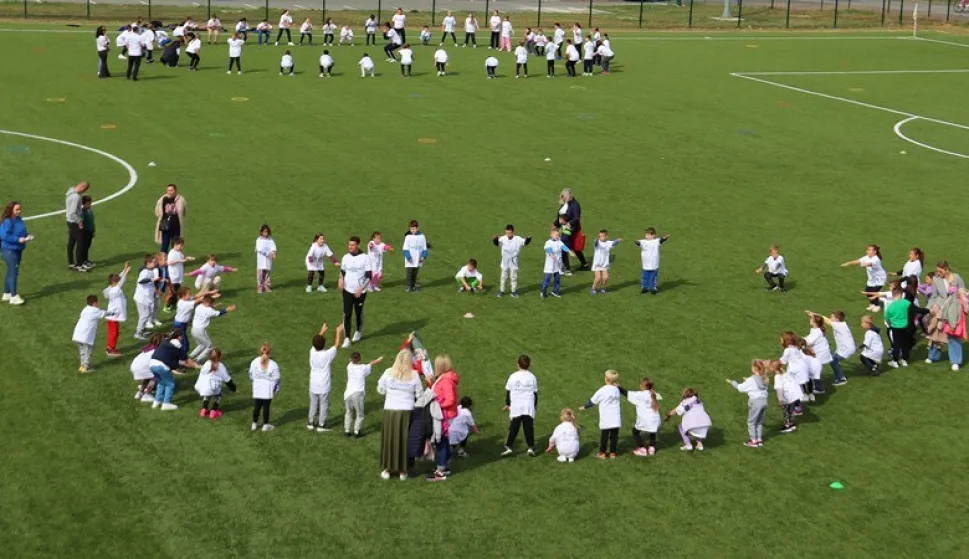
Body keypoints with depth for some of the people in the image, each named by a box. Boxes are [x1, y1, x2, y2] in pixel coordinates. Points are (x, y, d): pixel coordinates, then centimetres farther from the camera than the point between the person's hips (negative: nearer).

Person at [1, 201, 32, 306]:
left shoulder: (19, 219, 8)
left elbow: (22, 232, 19)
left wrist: (27, 236, -1)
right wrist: (18, 239, -26)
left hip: (17, 249, 9)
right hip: (9, 250, -9)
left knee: (11, 272, 17)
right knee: (13, 272, -9)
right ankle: (13, 297, -5)